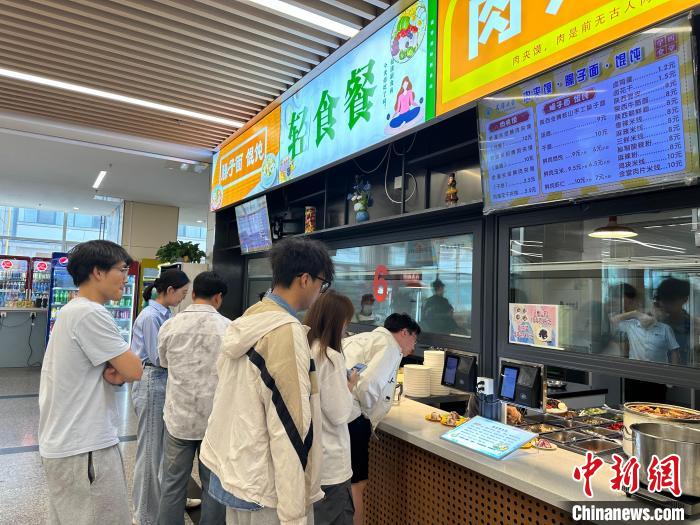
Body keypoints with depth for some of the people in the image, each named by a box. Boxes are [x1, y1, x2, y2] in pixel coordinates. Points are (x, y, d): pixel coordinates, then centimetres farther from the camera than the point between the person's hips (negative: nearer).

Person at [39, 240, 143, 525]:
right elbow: (134, 370, -20)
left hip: (63, 443, 10)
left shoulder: (70, 310, 12)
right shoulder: (91, 314, -21)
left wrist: (113, 372, -8)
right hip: (84, 449, -10)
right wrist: (121, 371, 1)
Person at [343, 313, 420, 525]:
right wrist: (367, 415, -1)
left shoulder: (367, 338, 21)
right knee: (357, 483, 6)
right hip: (347, 416, -9)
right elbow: (368, 385, -20)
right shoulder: (390, 347, -6)